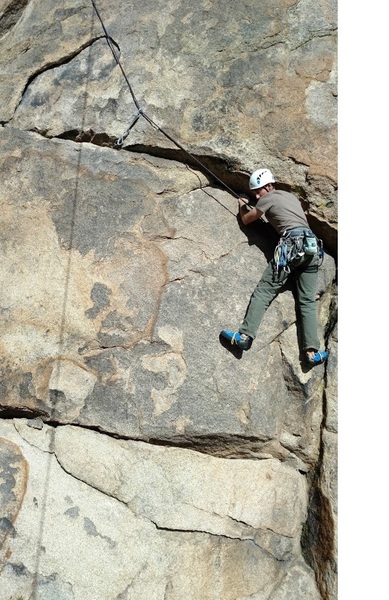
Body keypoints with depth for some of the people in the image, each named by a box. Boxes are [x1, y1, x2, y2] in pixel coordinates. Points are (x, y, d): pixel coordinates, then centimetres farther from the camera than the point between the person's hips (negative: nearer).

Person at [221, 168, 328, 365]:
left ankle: (245, 336, -14)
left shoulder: (268, 198, 8)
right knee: (307, 300, 2)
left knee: (263, 292, -5)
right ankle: (312, 351, -5)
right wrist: (252, 206, 45)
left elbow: (246, 220, 19)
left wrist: (242, 205, 40)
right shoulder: (291, 196, 28)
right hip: (313, 246, 7)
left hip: (293, 244, -7)